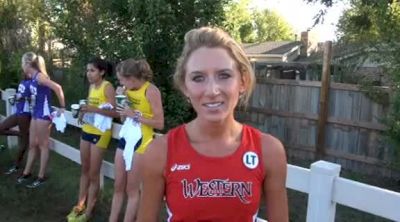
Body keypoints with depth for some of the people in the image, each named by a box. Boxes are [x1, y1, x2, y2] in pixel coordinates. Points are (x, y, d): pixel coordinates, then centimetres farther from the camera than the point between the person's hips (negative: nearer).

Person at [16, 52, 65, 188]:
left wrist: (62, 107, -22)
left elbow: (57, 88, -27)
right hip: (36, 113, 9)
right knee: (32, 145, 17)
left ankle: (41, 177, 12)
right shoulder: (33, 77, 9)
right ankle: (27, 172, 31)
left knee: (43, 145, 2)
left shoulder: (39, 76, -17)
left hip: (43, 114, -9)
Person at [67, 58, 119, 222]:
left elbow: (115, 112, -20)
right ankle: (80, 205, 30)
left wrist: (94, 110, -30)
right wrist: (83, 112, 1)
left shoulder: (108, 87, -14)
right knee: (84, 169, 16)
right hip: (86, 131, 8)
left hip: (100, 133, -8)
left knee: (93, 173, 2)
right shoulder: (91, 87, 9)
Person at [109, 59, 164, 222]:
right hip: (125, 138, 7)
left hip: (141, 142, -7)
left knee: (132, 190, 5)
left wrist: (135, 115, -21)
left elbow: (159, 123, -17)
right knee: (118, 187, 14)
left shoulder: (151, 91, -16)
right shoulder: (128, 90, 6)